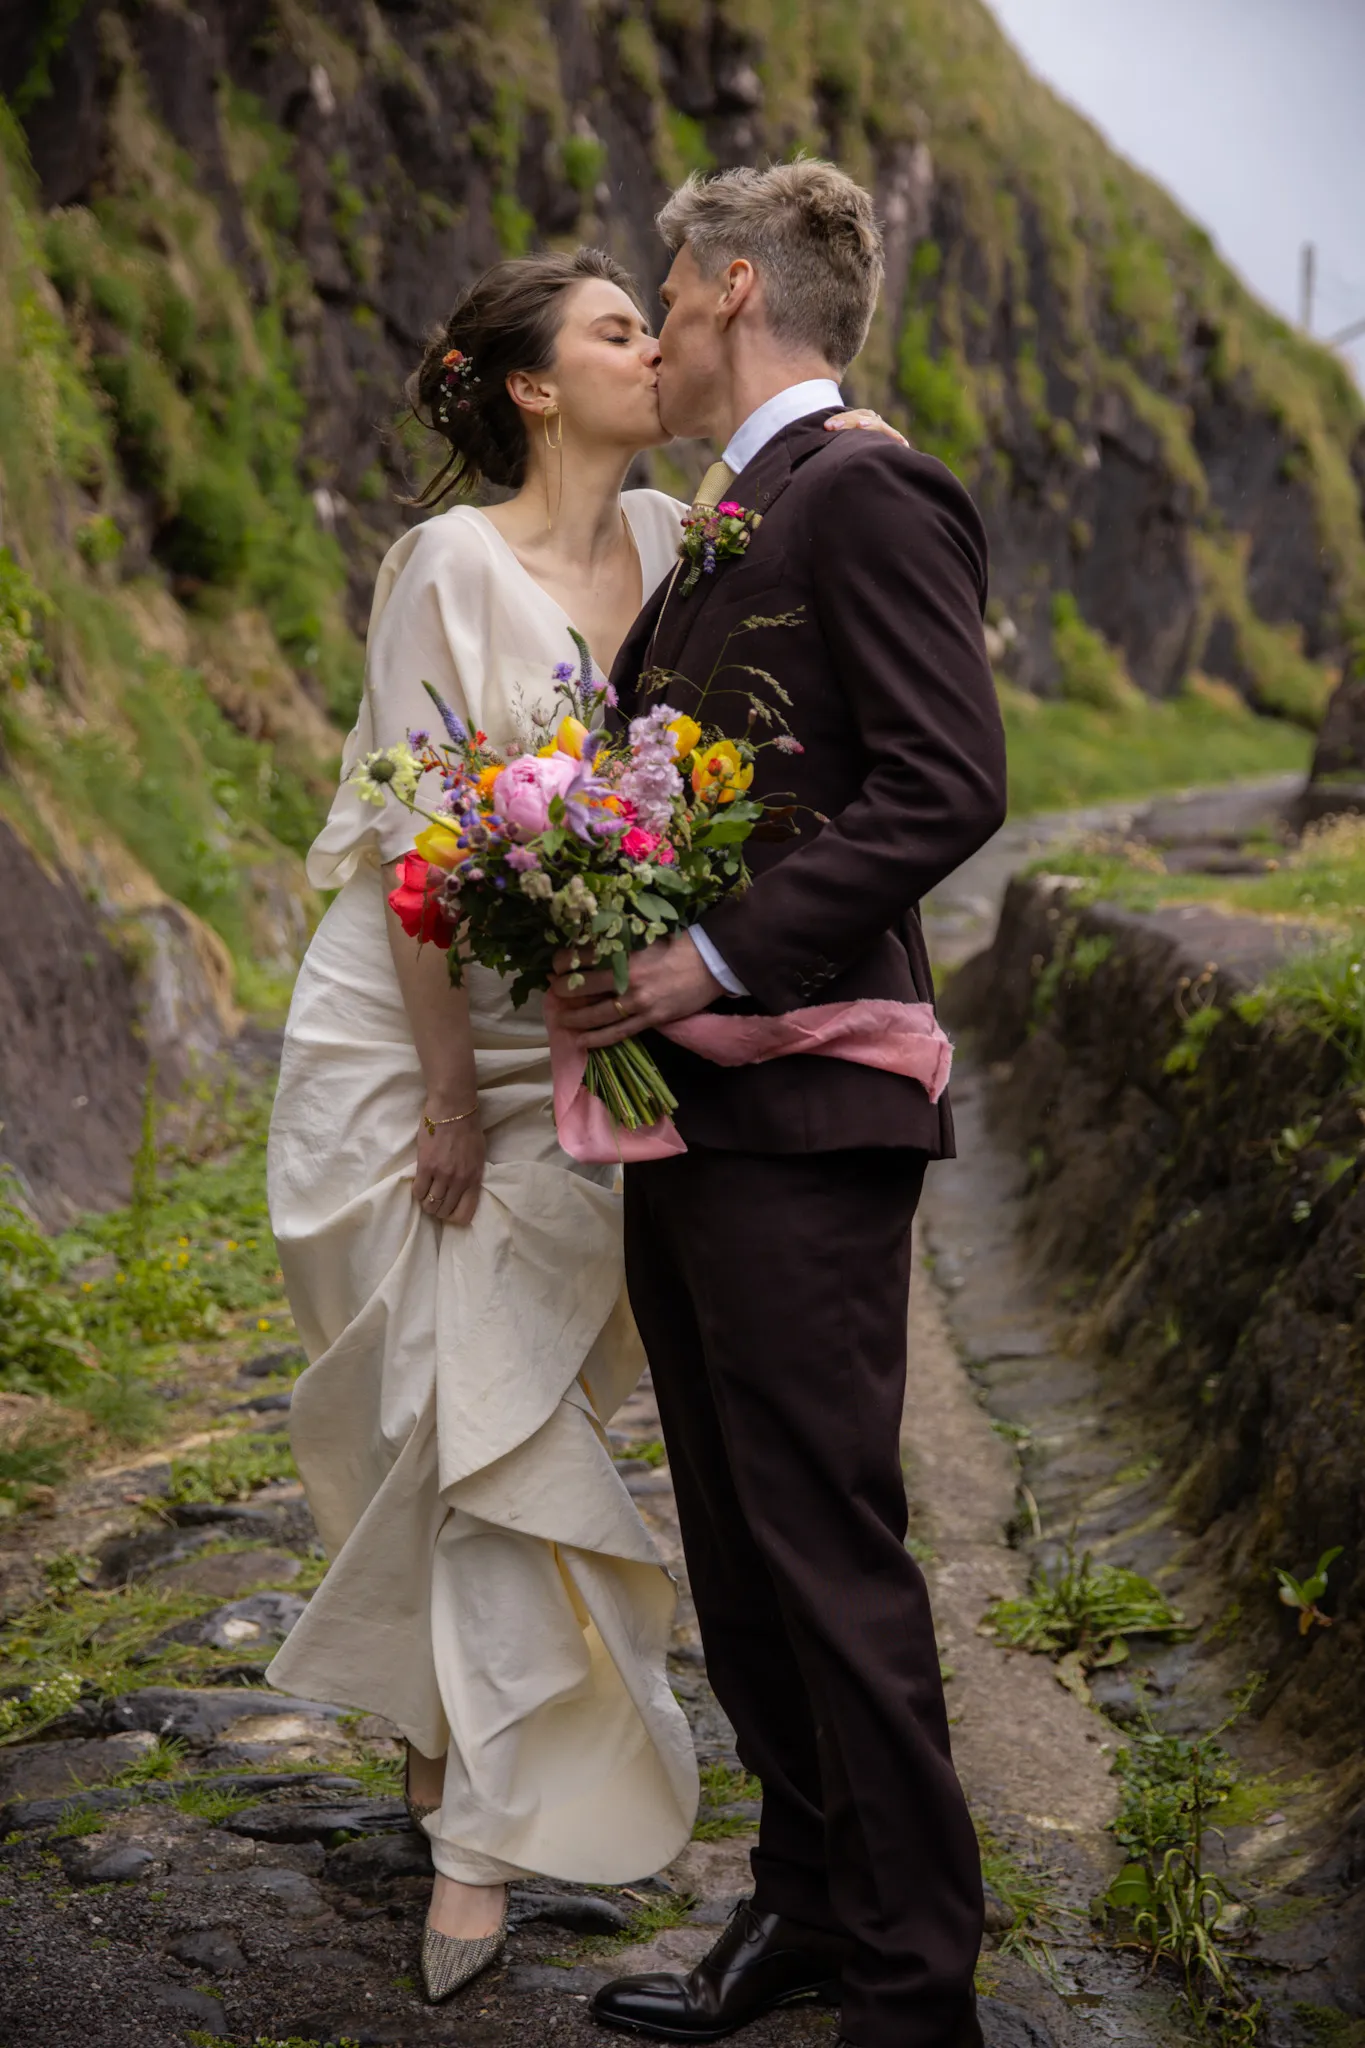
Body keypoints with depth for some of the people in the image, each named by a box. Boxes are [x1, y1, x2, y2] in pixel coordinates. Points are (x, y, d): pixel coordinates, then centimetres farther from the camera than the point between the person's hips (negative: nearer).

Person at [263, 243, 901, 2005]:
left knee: (524, 1411, 8)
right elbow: (412, 840, -14)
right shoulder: (454, 563, -14)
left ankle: (474, 1817, 24)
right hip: (408, 1032, -5)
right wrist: (448, 1091, -14)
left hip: (570, 1046, 5)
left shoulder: (671, 543, 4)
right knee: (475, 1417, 0)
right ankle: (485, 1815, 18)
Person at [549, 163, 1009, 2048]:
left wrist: (719, 960, -21)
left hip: (800, 1114, -10)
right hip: (690, 1115, 10)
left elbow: (946, 784, -20)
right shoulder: (719, 530, 19)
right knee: (737, 1551, 15)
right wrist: (598, 934, 8)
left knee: (830, 1555, -4)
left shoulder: (869, 495, -10)